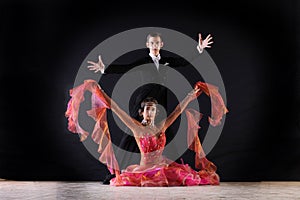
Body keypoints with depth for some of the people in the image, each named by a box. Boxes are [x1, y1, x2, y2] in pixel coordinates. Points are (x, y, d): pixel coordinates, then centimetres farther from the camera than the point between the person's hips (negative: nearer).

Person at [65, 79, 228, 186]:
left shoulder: (161, 126, 6)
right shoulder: (136, 128, -4)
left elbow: (179, 109, 13)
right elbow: (116, 109, -8)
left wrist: (192, 94, 15)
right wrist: (100, 92, -11)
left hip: (164, 166, 3)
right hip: (145, 169, -3)